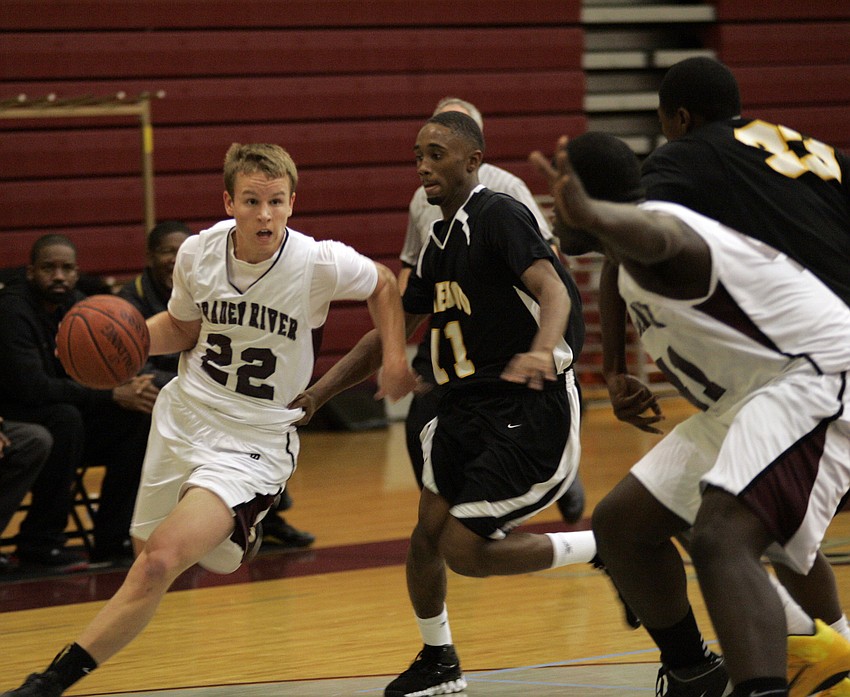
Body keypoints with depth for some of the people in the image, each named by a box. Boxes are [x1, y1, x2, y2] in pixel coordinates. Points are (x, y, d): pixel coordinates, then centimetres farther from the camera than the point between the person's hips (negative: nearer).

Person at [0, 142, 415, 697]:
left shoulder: (320, 264, -17)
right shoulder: (199, 253, -8)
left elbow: (383, 284, 5)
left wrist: (395, 362, -4)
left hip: (253, 442, -5)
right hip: (184, 417, 5)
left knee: (160, 563, -22)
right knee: (151, 555, 21)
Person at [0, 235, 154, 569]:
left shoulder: (76, 305, 6)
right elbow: (31, 386, -29)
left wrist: (132, 388, -19)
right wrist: (112, 396, -28)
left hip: (64, 421, 8)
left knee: (140, 418, -10)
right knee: (64, 418, -35)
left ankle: (113, 539, -7)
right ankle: (41, 540, -23)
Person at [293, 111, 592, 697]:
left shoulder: (499, 216, -13)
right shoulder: (439, 241, 14)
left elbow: (552, 287, -29)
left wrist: (540, 351, -49)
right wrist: (318, 393, 15)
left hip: (531, 408, -8)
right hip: (468, 406, 8)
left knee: (463, 550, -13)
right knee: (430, 531, 7)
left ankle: (606, 550, 1)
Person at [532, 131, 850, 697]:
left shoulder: (660, 223, -19)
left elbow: (651, 235, -45)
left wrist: (589, 215, -66)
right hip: (744, 399, 11)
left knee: (722, 539, -33)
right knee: (620, 528, 15)